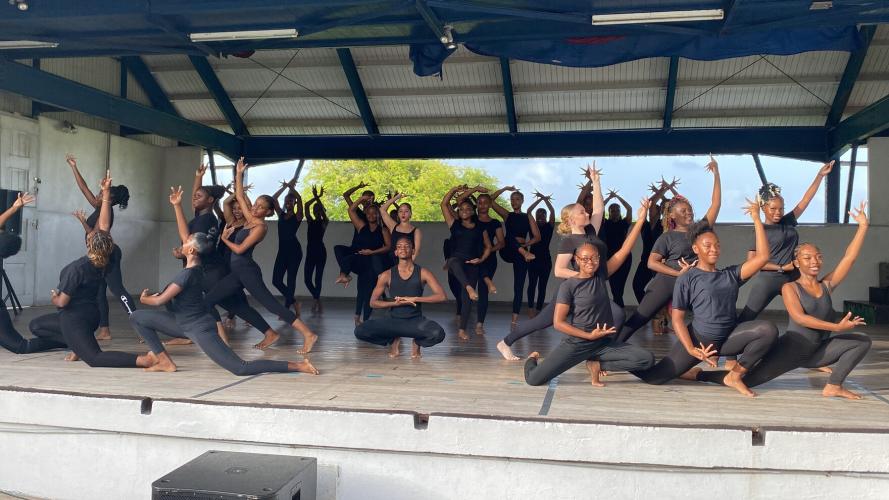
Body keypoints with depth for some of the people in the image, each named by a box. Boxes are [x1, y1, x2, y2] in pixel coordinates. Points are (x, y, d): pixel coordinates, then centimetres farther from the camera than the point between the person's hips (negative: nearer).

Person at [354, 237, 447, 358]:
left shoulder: (422, 273, -2)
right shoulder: (387, 275, -1)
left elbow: (442, 296, -11)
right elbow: (373, 302, 2)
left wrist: (414, 299, -17)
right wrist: (396, 303, -14)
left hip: (416, 321, -1)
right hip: (394, 321, 1)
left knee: (438, 334, -34)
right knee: (360, 331, -23)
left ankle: (418, 342, 5)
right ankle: (393, 340, 7)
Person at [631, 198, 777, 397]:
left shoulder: (730, 274, 8)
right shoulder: (687, 279, -4)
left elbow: (762, 257, -5)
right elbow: (677, 318, -7)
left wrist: (756, 220, -6)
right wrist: (691, 350, -20)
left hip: (729, 337, 3)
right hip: (699, 338, -3)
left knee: (768, 330, -24)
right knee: (652, 377, -16)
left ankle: (735, 375, -9)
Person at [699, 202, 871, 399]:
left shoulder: (826, 285, 5)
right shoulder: (790, 287, -7)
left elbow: (849, 257, -1)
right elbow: (799, 317, -23)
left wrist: (863, 226, -5)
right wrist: (837, 327, -28)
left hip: (816, 352, 6)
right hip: (790, 349, -5)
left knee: (863, 341, -4)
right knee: (745, 380, -10)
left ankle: (833, 386, -4)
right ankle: (698, 374, 11)